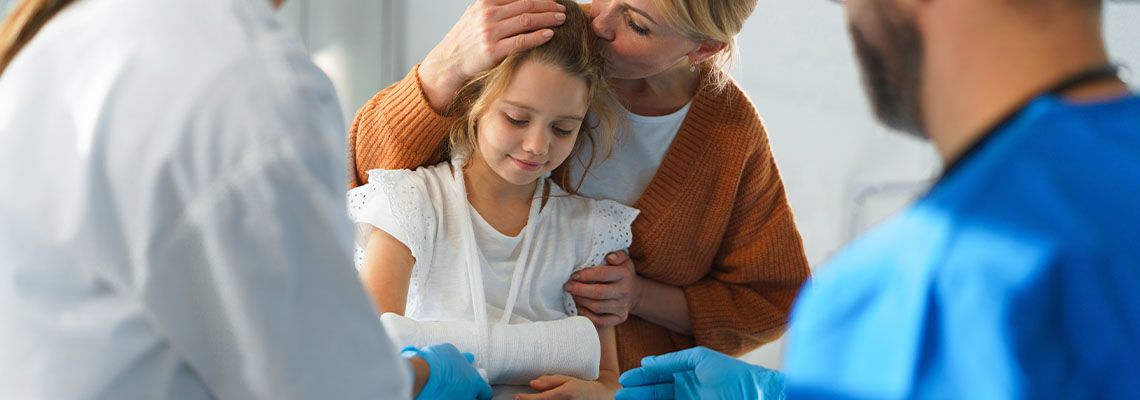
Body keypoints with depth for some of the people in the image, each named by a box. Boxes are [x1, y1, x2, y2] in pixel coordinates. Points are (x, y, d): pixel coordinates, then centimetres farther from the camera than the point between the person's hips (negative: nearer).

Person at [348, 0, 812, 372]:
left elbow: (769, 302, 4)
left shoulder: (734, 132, -7)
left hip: (640, 382, 0)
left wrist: (640, 297, -12)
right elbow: (365, 171, -12)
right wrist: (448, 68, -29)